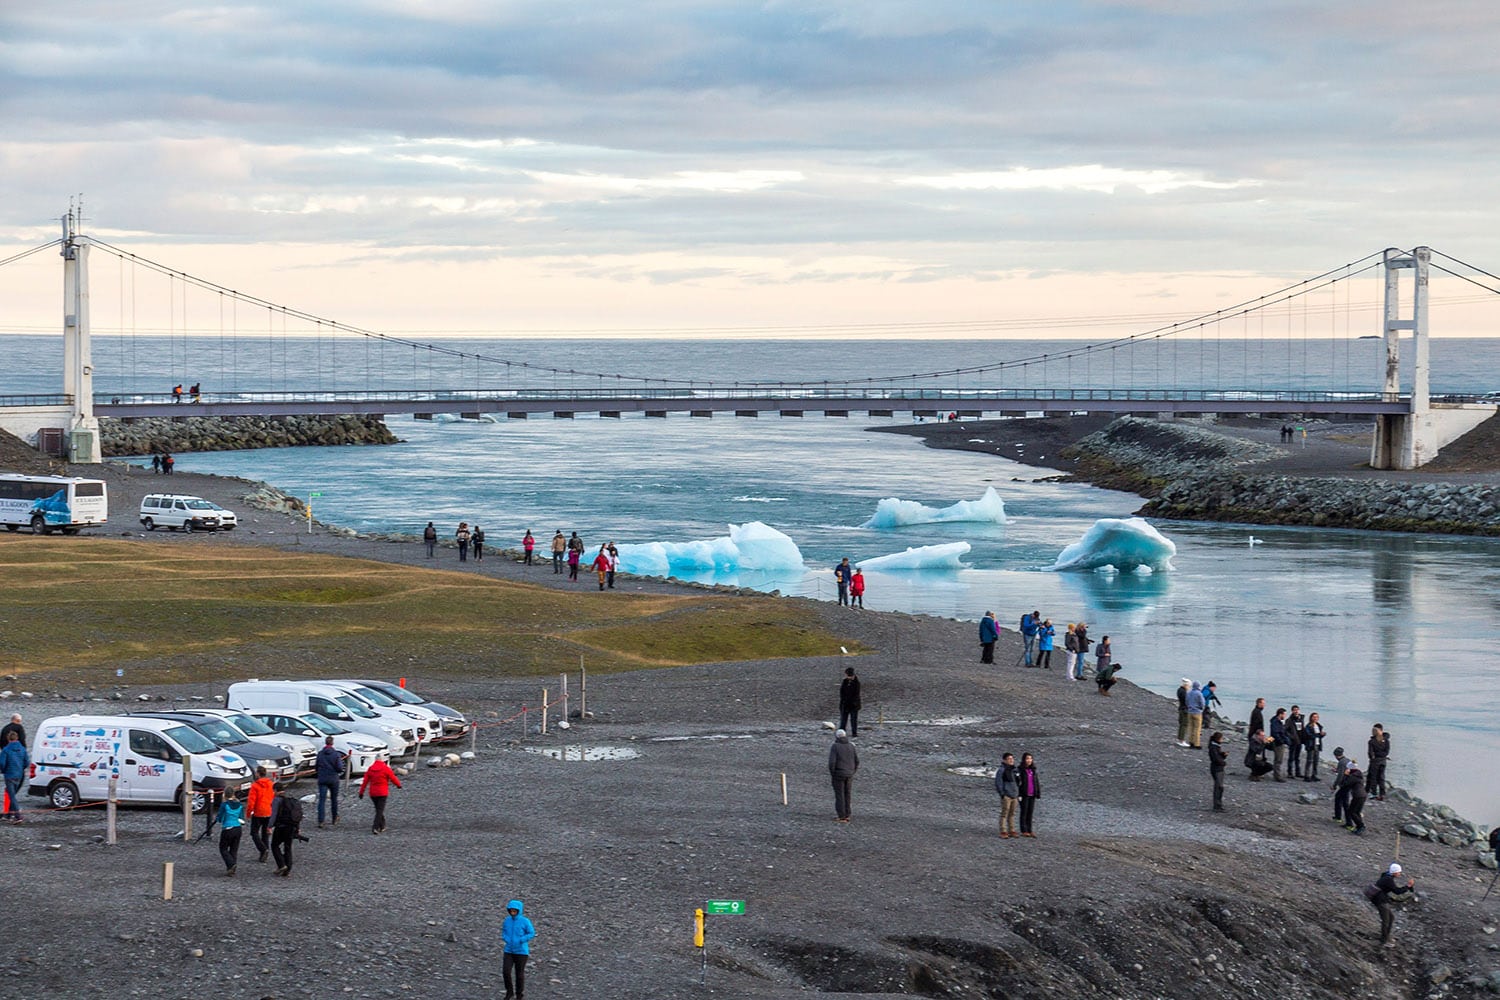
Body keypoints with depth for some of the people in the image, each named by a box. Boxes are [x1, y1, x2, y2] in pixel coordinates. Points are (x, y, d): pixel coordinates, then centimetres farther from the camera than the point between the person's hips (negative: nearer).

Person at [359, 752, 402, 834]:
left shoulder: (370, 769, 3)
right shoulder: (386, 768, -9)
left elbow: (365, 781, 3)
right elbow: (393, 778, -2)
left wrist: (361, 792, 6)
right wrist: (399, 784, 18)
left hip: (373, 793, 5)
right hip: (382, 793, -5)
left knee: (379, 810, 19)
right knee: (380, 810, -5)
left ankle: (382, 826, 27)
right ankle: (375, 827, -18)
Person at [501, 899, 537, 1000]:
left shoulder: (525, 921, -12)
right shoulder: (507, 920, 1)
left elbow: (532, 934, -7)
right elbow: (504, 931, 15)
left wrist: (520, 941, -17)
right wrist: (505, 938, -6)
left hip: (521, 951, -4)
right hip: (509, 951, 4)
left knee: (519, 974, 4)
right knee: (506, 972, -7)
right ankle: (509, 992, 14)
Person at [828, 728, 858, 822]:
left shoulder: (835, 747, -12)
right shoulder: (851, 746, 1)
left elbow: (832, 762, -19)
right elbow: (857, 761, 2)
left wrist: (832, 773, -5)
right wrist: (852, 772, 13)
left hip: (838, 774, -4)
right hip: (849, 775, 4)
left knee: (839, 796, 3)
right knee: (847, 795, 15)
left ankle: (842, 817, 4)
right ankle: (846, 815, 19)